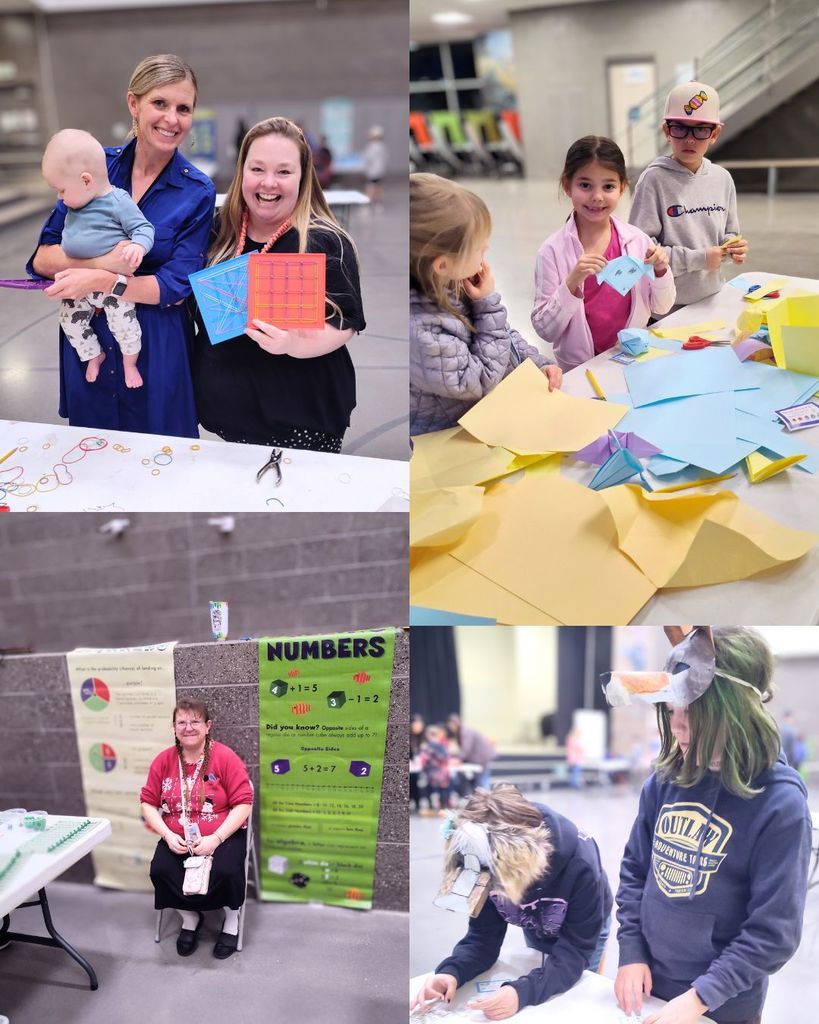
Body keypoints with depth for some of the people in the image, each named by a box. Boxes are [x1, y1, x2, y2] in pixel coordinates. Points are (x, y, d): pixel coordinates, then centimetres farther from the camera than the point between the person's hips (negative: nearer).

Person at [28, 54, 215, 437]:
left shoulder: (197, 192, -9)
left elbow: (176, 285, -13)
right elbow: (42, 258, -4)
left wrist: (99, 280, -25)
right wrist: (103, 261, -23)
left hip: (158, 351, -2)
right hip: (88, 343, 2)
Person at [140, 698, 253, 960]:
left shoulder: (225, 757, -11)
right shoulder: (163, 760, 0)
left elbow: (243, 803, -12)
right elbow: (148, 802, 4)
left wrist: (216, 838, -21)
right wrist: (168, 835, -12)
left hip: (222, 835, -3)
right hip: (177, 838, 3)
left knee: (225, 871, -31)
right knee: (160, 870, -24)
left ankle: (231, 920, 4)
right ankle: (190, 918, 8)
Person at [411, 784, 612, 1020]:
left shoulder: (579, 864, -45)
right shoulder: (486, 862, -34)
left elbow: (574, 952, -41)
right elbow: (483, 937, -25)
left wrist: (522, 992, -58)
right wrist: (451, 972, -47)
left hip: (583, 929, -3)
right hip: (536, 928, 3)